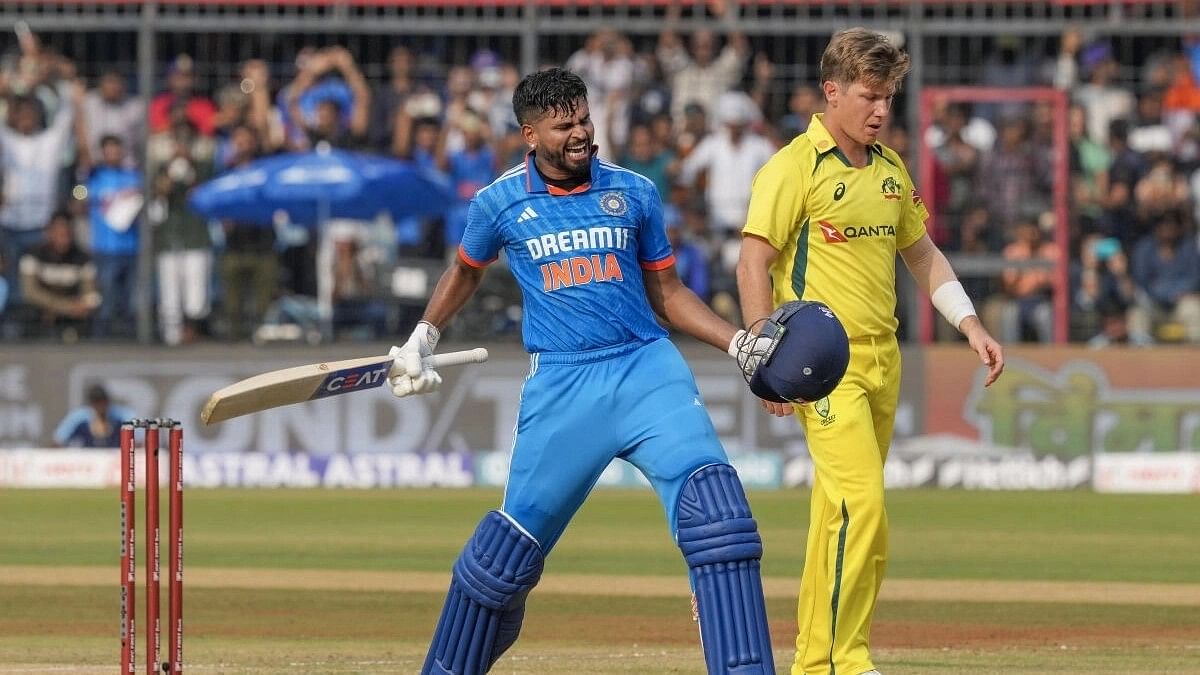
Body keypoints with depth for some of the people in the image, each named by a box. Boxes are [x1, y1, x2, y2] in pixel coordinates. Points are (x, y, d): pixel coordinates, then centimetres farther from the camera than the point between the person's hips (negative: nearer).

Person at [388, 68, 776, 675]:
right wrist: (421, 338, 22)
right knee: (516, 538, 2)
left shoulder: (633, 193, 8)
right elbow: (466, 270, 28)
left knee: (714, 505, -19)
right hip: (560, 385, -1)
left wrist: (741, 342, 4)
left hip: (648, 369, 1)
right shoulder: (500, 203, 6)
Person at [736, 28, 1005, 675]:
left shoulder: (890, 169, 14)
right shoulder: (794, 167, -8)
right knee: (862, 504, -17)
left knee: (838, 513, 11)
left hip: (883, 361, 7)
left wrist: (972, 326, 14)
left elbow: (922, 255, 24)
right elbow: (753, 264, -11)